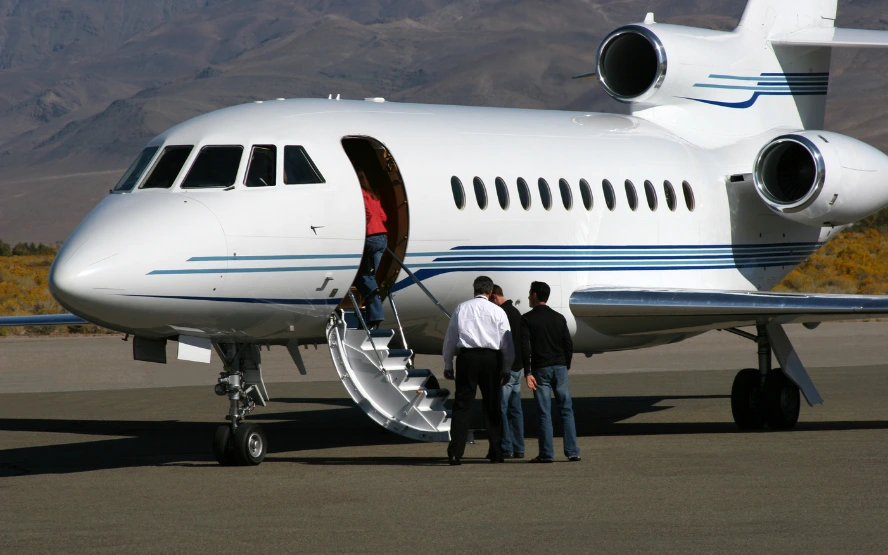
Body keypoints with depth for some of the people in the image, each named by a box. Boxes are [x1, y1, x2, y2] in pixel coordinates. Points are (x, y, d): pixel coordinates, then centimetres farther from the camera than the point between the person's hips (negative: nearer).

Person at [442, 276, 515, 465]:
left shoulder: (461, 309, 6)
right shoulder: (497, 312, 4)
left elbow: (450, 338, 8)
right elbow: (507, 343, 6)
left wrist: (448, 364, 15)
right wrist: (506, 369, 13)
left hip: (467, 357, 0)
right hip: (491, 358, 0)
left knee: (462, 405, -2)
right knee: (492, 406, 9)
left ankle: (455, 454, -10)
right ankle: (496, 453, 11)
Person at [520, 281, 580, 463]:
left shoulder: (527, 319, -3)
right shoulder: (559, 318, 8)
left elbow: (525, 347, -10)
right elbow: (569, 345, 7)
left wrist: (528, 373, -11)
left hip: (540, 369, -3)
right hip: (560, 368, 3)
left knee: (544, 413, -2)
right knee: (566, 410, 6)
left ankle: (547, 454, -3)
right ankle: (572, 452, 2)